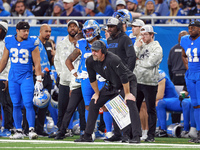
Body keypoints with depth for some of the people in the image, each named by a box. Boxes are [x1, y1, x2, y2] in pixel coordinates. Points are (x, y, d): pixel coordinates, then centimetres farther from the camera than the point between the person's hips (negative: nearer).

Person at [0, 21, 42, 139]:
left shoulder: (32, 43, -4)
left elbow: (37, 63, -2)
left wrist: (39, 79, -7)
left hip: (27, 77, -3)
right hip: (13, 78, 3)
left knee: (28, 104, -12)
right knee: (16, 105, 5)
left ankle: (31, 130, -10)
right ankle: (19, 131, 10)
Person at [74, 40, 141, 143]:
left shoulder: (113, 60, -35)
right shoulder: (90, 61, -15)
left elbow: (124, 77, -29)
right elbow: (92, 79, 3)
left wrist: (127, 93, -24)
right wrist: (97, 93, 8)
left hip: (128, 83, -7)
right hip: (112, 85, 7)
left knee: (131, 103, -29)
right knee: (94, 103, 2)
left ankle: (136, 136, -29)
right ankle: (87, 136, 9)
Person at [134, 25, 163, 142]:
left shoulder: (157, 48, -4)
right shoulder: (140, 45, 16)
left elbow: (150, 63, -15)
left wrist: (138, 61, -3)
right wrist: (137, 48, -2)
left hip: (150, 83, -6)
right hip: (137, 81, 6)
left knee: (151, 109, -1)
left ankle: (151, 135, 2)